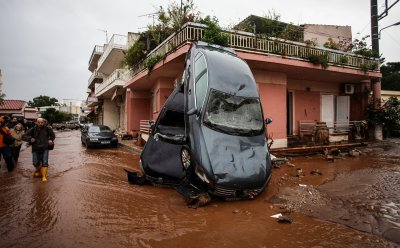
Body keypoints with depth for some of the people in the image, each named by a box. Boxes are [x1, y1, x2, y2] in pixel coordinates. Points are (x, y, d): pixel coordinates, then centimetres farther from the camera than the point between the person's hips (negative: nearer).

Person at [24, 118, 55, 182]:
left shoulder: (47, 129, -5)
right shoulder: (33, 129, -5)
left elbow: (53, 135, 13)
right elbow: (25, 136, -2)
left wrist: (51, 140, -3)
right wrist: (30, 139, -19)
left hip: (45, 148, -1)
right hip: (35, 149, 1)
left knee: (45, 162, -8)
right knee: (35, 163, 6)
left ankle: (44, 176, 2)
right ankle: (38, 170, 40)